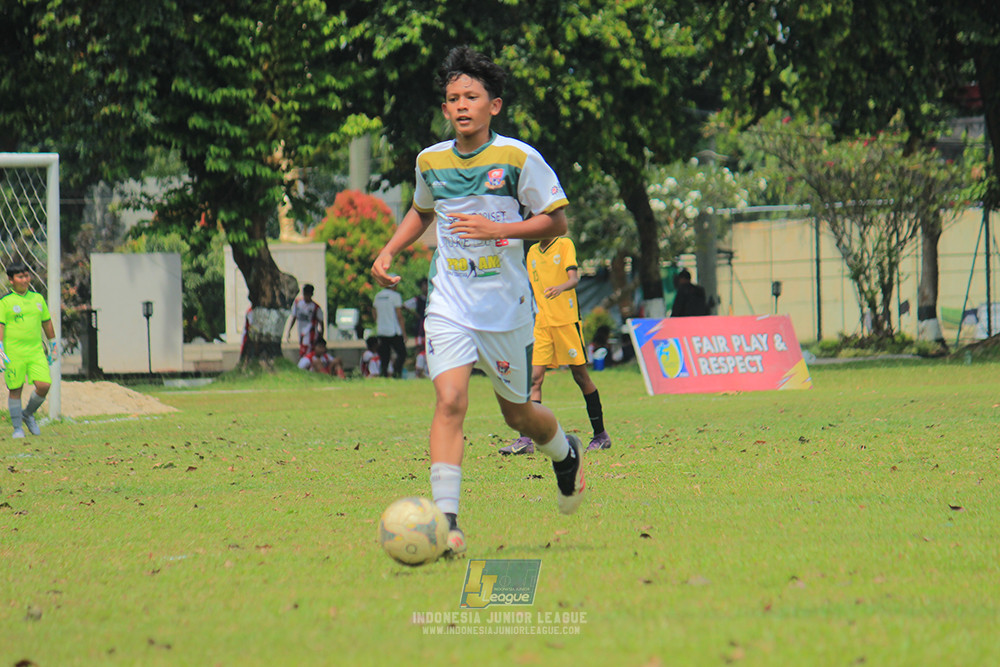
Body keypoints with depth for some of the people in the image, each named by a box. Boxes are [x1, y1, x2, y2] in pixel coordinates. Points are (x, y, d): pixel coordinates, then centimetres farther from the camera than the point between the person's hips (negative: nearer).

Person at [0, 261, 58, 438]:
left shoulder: (38, 299, 12)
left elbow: (47, 323, 21)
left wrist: (53, 346, 24)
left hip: (36, 351, 4)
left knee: (44, 385, -8)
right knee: (15, 390, 1)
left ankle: (28, 414, 18)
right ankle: (17, 428, 14)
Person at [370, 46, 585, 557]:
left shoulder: (518, 158, -9)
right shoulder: (430, 161, 3)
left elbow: (556, 221, -5)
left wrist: (497, 229, -18)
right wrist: (389, 251, 10)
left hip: (506, 306, -2)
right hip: (449, 304, 2)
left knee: (517, 413, 12)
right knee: (450, 400, -18)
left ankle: (566, 453, 47)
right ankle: (446, 521, -22)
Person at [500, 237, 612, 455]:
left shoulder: (565, 245, -1)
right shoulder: (532, 252, 15)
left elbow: (574, 279, -15)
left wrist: (560, 288, -35)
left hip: (567, 321, -4)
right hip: (541, 323, 4)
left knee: (580, 376, 2)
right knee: (534, 378, -7)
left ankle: (600, 435, 15)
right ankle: (525, 440, -13)